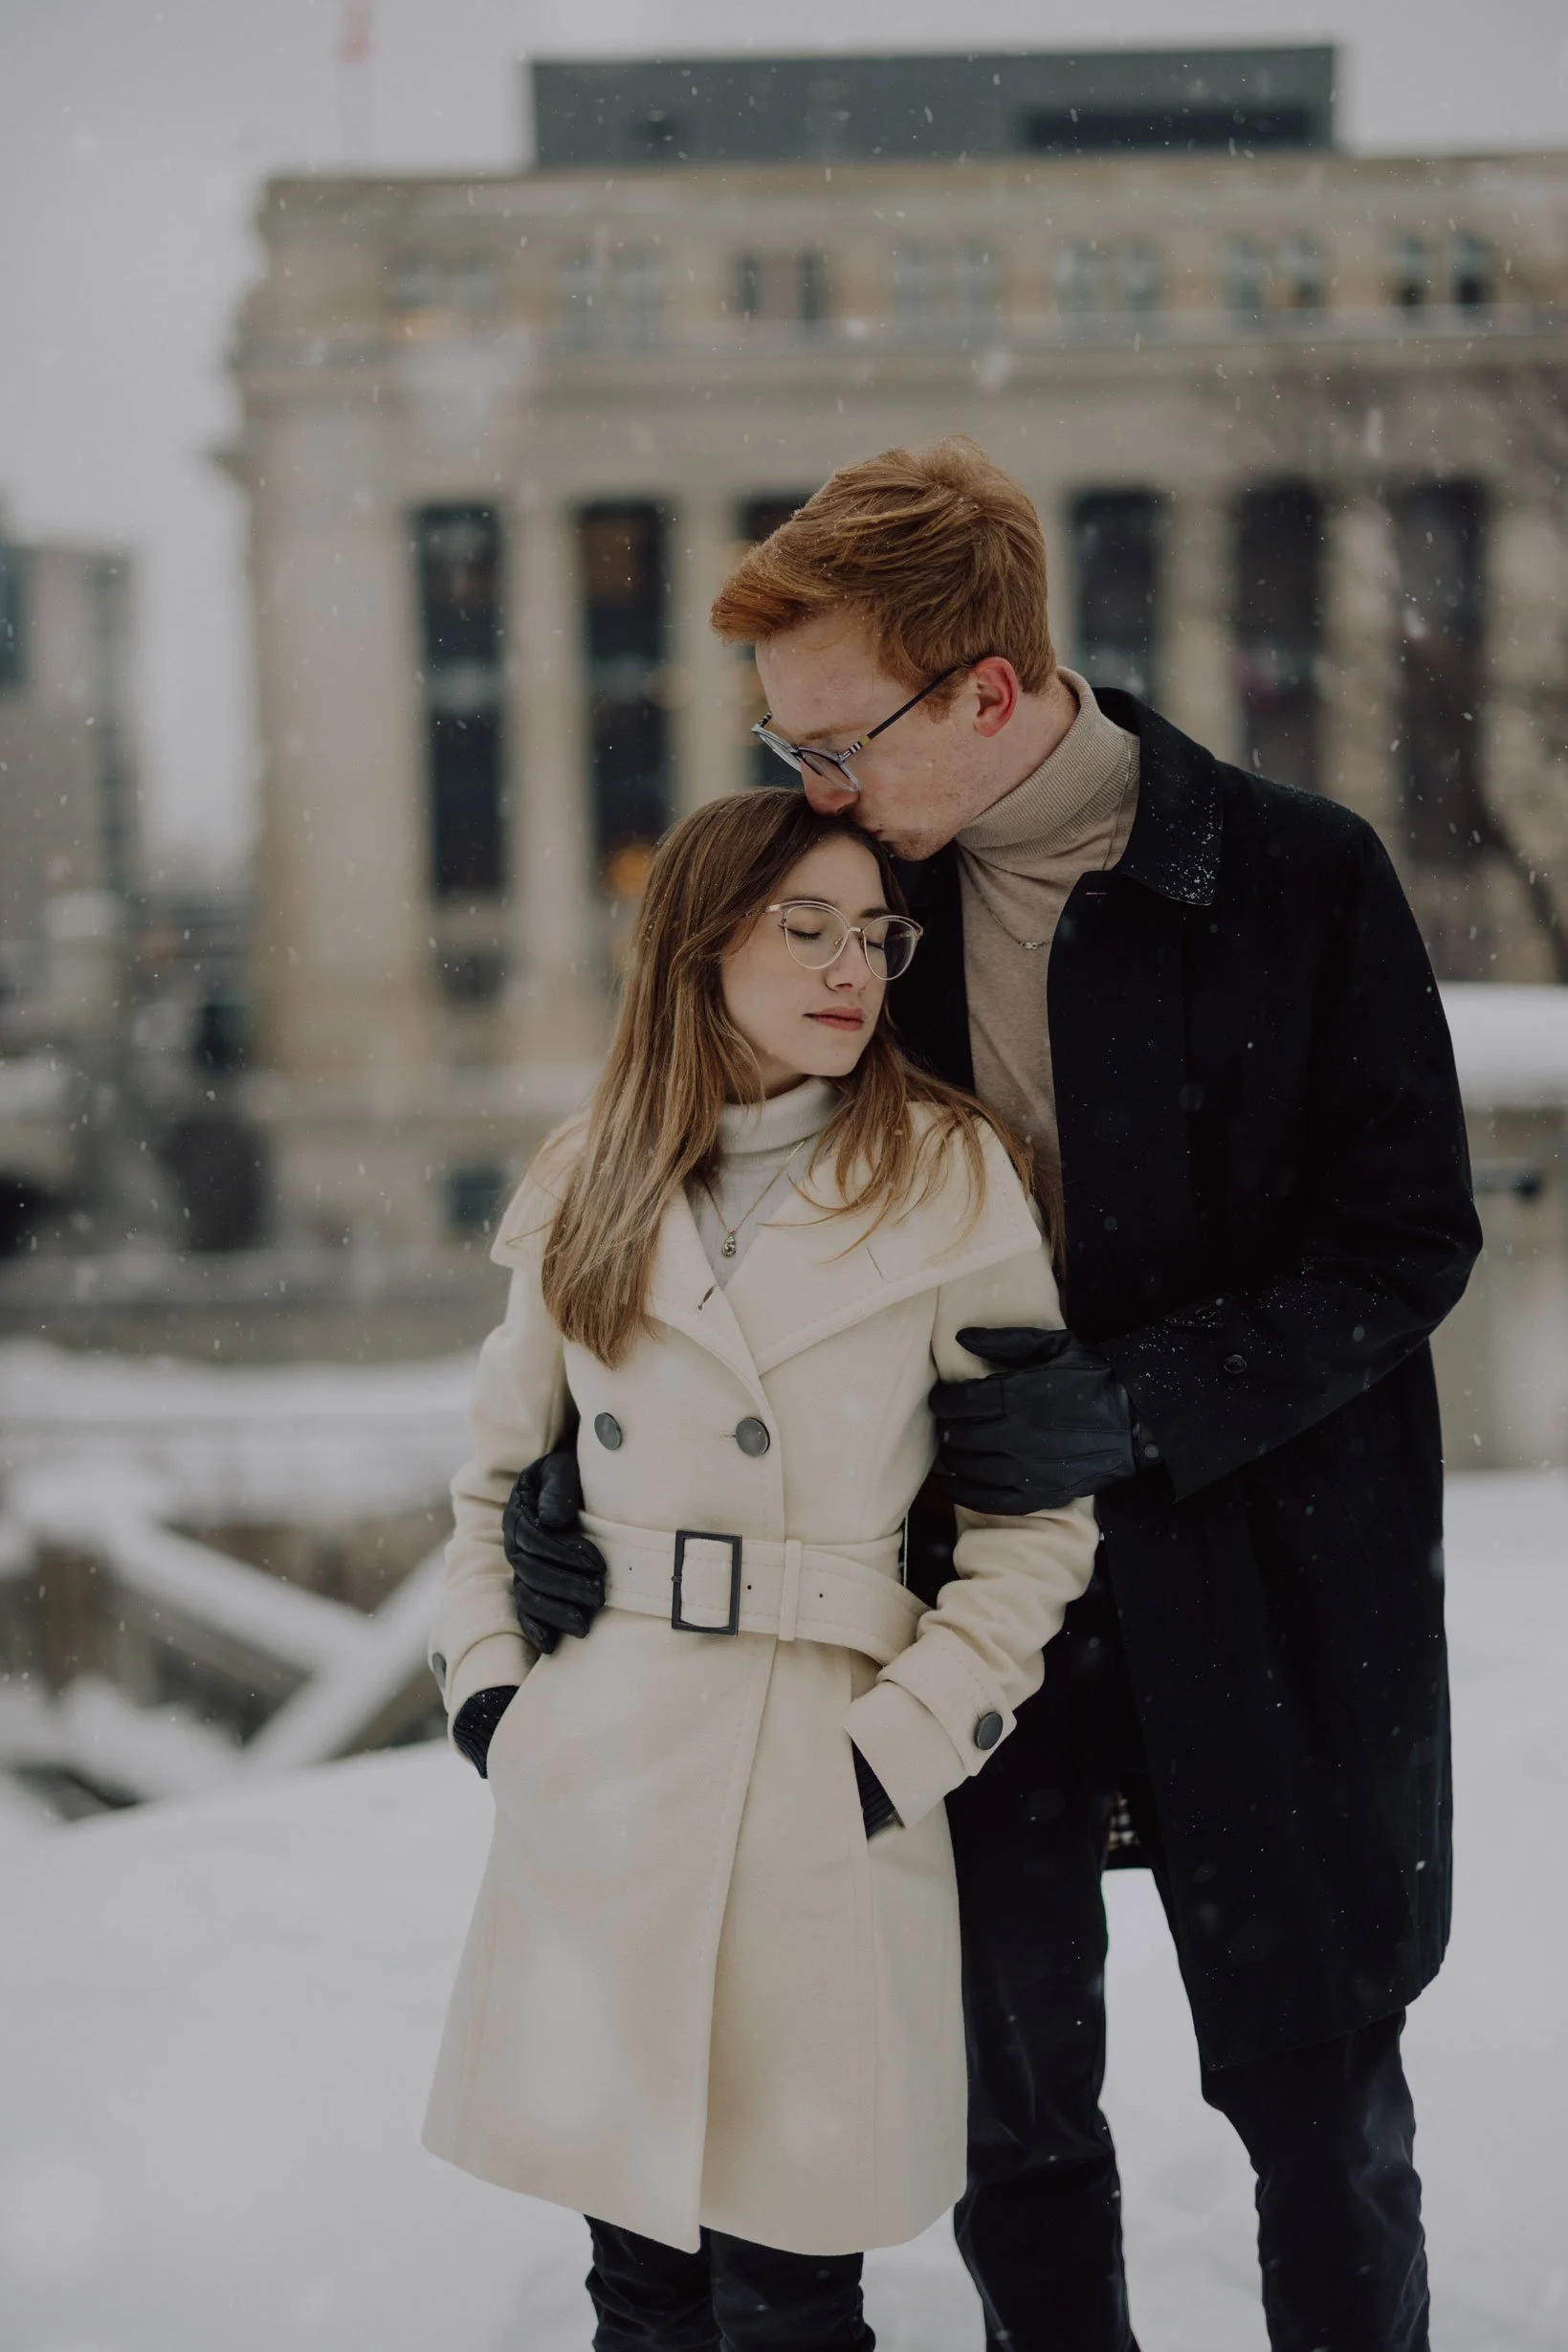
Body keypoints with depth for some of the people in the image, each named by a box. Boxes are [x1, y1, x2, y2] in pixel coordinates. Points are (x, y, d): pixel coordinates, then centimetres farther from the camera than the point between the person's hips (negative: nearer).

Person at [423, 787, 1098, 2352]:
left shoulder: (950, 1182, -2)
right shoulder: (587, 1194, 9)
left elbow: (1039, 1518, -2)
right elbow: (498, 1473, 18)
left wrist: (897, 1754, -9)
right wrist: (487, 1691, 5)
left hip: (823, 1810, -3)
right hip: (596, 1800, 3)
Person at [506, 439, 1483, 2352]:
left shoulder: (1302, 880, -10)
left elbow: (1408, 1240, -8)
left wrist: (1140, 1404, -21)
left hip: (1262, 1588, -3)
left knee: (1313, 2087, 10)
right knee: (1011, 2095, 12)